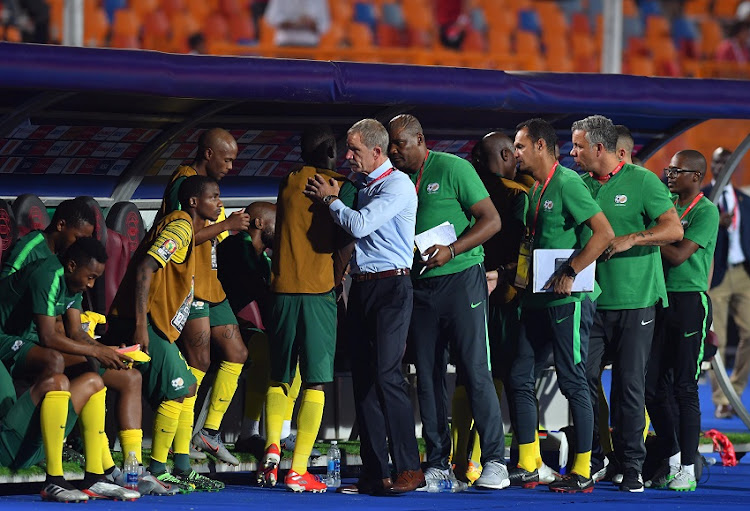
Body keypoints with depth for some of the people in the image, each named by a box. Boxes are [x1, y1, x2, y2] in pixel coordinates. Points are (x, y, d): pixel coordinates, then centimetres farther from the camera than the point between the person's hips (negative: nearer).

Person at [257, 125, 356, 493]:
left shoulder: (289, 183, 10)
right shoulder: (342, 187, -2)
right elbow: (346, 241, -9)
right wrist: (337, 279, 2)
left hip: (282, 289, 3)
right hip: (319, 290, -3)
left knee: (279, 376, 15)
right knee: (315, 382, -1)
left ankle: (272, 448, -6)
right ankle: (298, 471, -7)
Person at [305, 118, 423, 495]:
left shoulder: (397, 185, -10)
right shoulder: (360, 184, 16)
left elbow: (359, 224, -19)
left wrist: (330, 200, -4)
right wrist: (334, 198, 14)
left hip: (391, 286, -8)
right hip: (360, 287, 8)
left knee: (386, 374, -15)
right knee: (363, 377, 5)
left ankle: (409, 469, -12)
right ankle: (374, 473, 7)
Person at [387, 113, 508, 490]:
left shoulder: (452, 169, -5)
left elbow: (492, 220, -8)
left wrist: (451, 251, -19)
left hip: (460, 278, -6)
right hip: (418, 285, 6)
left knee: (475, 371, -8)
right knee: (427, 375, 5)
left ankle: (494, 461, -6)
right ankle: (438, 463, 10)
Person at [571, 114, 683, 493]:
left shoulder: (641, 181, -3)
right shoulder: (579, 185, 10)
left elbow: (674, 229, -9)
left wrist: (630, 239, -19)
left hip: (635, 301, -4)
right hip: (591, 301, 4)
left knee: (630, 386, 0)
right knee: (583, 378, -1)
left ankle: (631, 465, 6)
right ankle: (590, 459, 10)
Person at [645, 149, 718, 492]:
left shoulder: (706, 212, -7)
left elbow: (678, 255, -16)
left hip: (690, 303, -7)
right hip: (661, 298, 7)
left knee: (685, 387, -5)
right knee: (654, 386, 5)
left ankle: (688, 470, -1)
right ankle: (672, 462, 17)